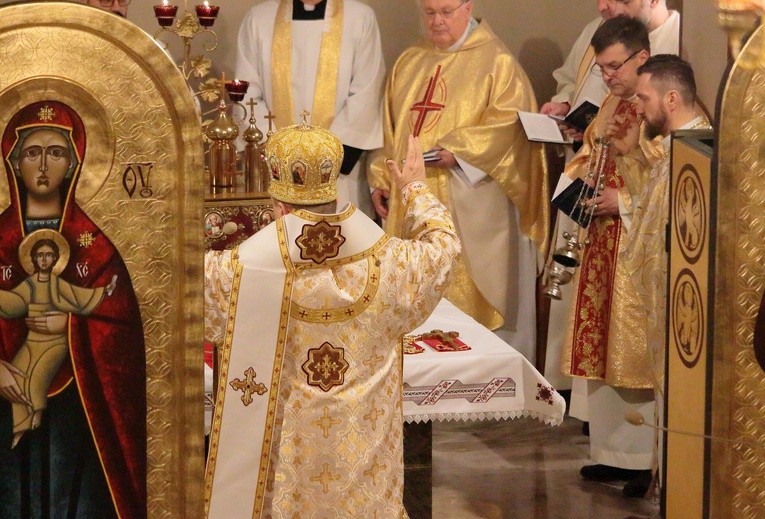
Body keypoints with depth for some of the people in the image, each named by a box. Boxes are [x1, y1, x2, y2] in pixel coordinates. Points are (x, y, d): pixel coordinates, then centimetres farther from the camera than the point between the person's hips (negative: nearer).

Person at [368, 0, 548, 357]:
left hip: (469, 207, -6)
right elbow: (390, 129, 20)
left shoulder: (496, 61, -2)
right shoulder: (408, 63, 17)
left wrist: (458, 149, -22)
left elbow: (509, 122, -13)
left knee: (468, 292, -5)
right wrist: (380, 179, 12)